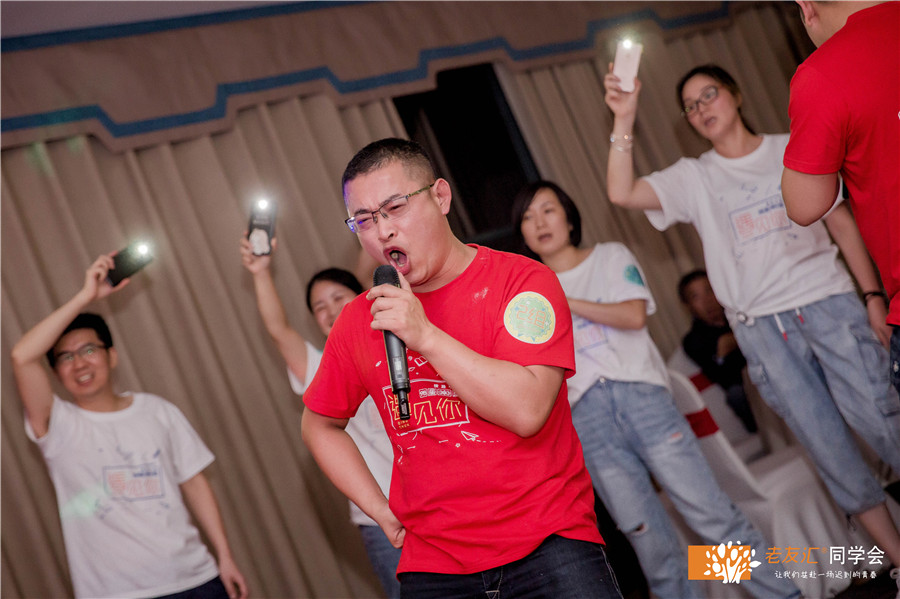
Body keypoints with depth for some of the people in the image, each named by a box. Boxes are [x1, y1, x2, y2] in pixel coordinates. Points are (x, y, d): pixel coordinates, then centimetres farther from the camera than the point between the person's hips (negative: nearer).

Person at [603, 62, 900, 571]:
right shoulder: (693, 177, 10)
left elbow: (841, 222, 11)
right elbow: (622, 193, -5)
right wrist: (624, 119, -13)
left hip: (826, 300, -1)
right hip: (760, 324, 1)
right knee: (826, 444, 0)